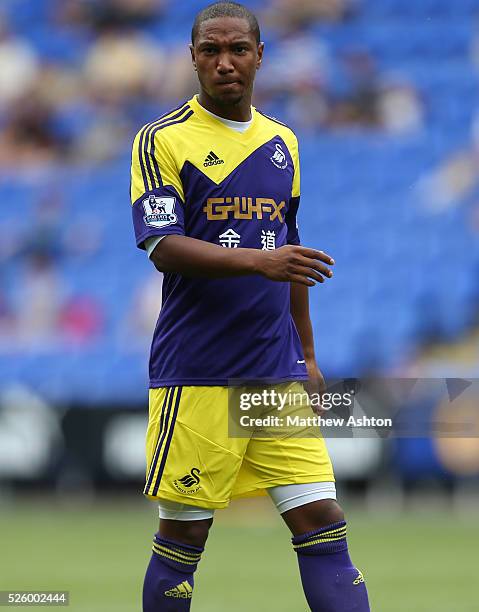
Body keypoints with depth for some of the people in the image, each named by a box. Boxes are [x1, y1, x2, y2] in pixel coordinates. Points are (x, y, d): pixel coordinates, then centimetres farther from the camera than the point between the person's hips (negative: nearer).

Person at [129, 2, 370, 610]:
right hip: (196, 373, -5)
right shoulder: (162, 139, -4)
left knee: (323, 523, -3)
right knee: (182, 536, 0)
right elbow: (163, 248, -14)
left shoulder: (282, 142, 14)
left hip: (279, 374, 5)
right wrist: (258, 261, -27)